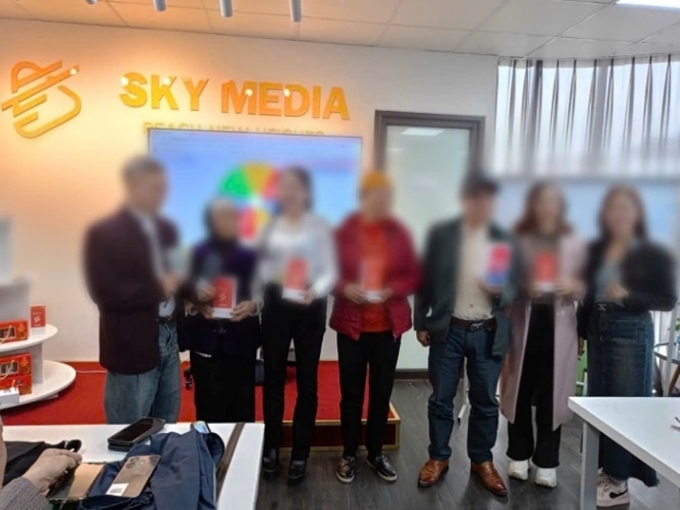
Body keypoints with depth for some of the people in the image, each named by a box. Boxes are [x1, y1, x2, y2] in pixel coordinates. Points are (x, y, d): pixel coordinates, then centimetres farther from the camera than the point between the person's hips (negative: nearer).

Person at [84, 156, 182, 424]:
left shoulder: (166, 229, 9)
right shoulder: (104, 233, -12)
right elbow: (105, 293, -19)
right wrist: (159, 288, -20)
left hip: (169, 336, 7)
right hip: (133, 344, -6)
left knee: (167, 427, 19)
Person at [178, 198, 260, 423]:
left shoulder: (249, 256, 9)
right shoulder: (196, 255, 5)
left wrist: (252, 305, -14)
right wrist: (197, 302, -17)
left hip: (241, 341, 1)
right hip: (206, 341, -1)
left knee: (242, 408, 3)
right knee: (209, 408, 1)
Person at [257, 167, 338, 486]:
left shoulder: (319, 227, -3)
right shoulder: (270, 226, 10)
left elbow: (330, 270, -9)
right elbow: (261, 266, 11)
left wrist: (316, 290, -27)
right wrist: (257, 301, 1)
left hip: (309, 307, -3)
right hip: (275, 305, 4)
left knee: (306, 381, 4)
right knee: (273, 378, 10)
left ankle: (300, 455, 17)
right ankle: (271, 448, 26)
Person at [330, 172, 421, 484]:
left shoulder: (399, 233, 2)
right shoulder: (344, 231, -5)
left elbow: (414, 277, 3)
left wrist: (392, 289, -15)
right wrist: (345, 288, -20)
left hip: (389, 324, 2)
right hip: (351, 324, -2)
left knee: (382, 393, 11)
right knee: (351, 393, 7)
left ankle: (376, 453, 29)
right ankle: (349, 455, 26)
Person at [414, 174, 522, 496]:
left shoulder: (505, 240, 2)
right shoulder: (441, 235, -2)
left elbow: (515, 289, 5)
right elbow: (426, 281, 1)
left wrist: (500, 291, -18)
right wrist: (421, 323, 0)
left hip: (488, 333, 1)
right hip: (447, 329, -1)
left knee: (485, 400, 12)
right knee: (441, 398, 9)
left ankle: (482, 461, 31)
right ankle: (438, 458, 27)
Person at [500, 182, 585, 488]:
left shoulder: (575, 244, 7)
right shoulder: (517, 241, 4)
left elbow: (586, 287, 9)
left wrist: (574, 287, -13)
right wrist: (523, 287, -16)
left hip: (559, 326, 1)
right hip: (523, 323, 0)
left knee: (552, 395, 5)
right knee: (519, 393, 5)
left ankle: (546, 462, 20)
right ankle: (519, 456, 23)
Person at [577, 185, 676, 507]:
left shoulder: (653, 254, -7)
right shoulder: (595, 250, 6)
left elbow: (668, 300, -8)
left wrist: (628, 296, -23)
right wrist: (580, 330, 10)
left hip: (631, 332, -5)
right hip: (597, 328, 5)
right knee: (598, 400, 11)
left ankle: (621, 482, 14)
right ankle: (607, 469, 27)